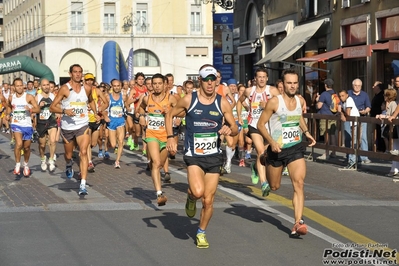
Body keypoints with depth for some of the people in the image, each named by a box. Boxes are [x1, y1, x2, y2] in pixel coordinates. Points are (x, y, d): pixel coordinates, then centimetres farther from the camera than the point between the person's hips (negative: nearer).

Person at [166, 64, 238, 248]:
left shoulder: (222, 103, -2)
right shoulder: (189, 100, -7)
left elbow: (235, 128, 4)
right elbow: (169, 116, 7)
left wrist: (230, 130, -20)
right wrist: (170, 137, -6)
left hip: (214, 156, 2)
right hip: (194, 156, -2)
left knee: (208, 200, 5)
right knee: (198, 192, -26)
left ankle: (201, 233, 28)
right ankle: (190, 197, 12)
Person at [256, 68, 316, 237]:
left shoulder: (301, 101, 1)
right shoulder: (274, 102, -15)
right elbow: (260, 124, -11)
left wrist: (306, 132, 9)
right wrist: (272, 142, -24)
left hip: (296, 148, 3)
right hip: (277, 149, -3)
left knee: (299, 183, -15)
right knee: (274, 187, 15)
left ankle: (298, 223, -18)